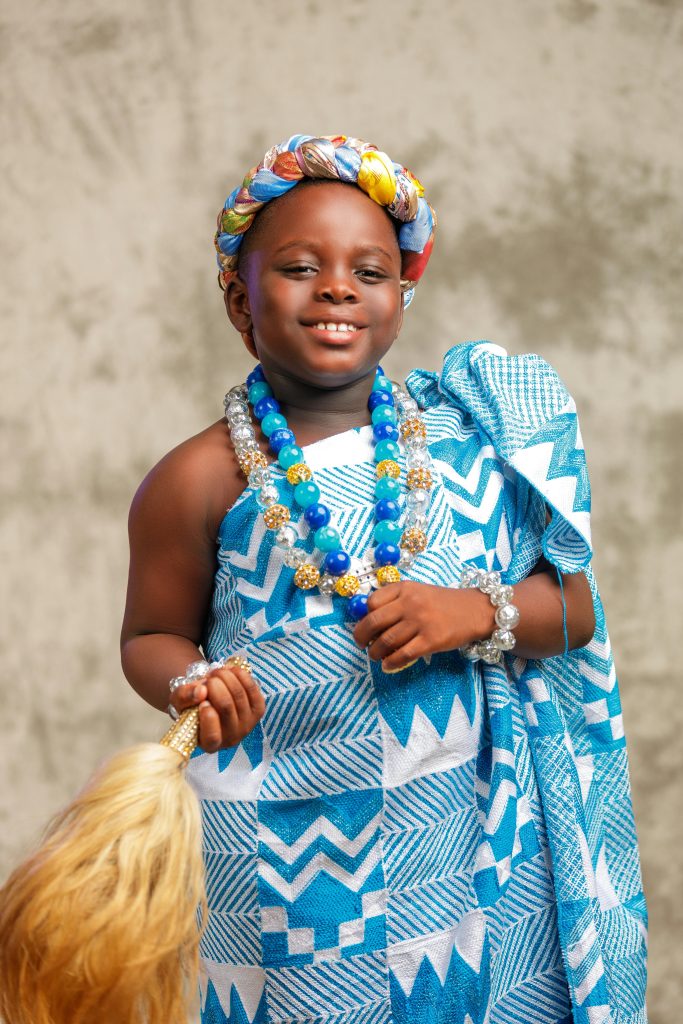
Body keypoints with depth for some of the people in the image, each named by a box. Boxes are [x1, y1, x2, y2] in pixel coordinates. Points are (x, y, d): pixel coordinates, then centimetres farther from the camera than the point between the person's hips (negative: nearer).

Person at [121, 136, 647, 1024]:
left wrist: (479, 613, -16)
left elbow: (575, 607, 3)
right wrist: (191, 686, -19)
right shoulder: (203, 481, -7)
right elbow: (150, 636, 3)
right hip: (286, 851, -2)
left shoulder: (468, 437, 0)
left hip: (477, 841, 2)